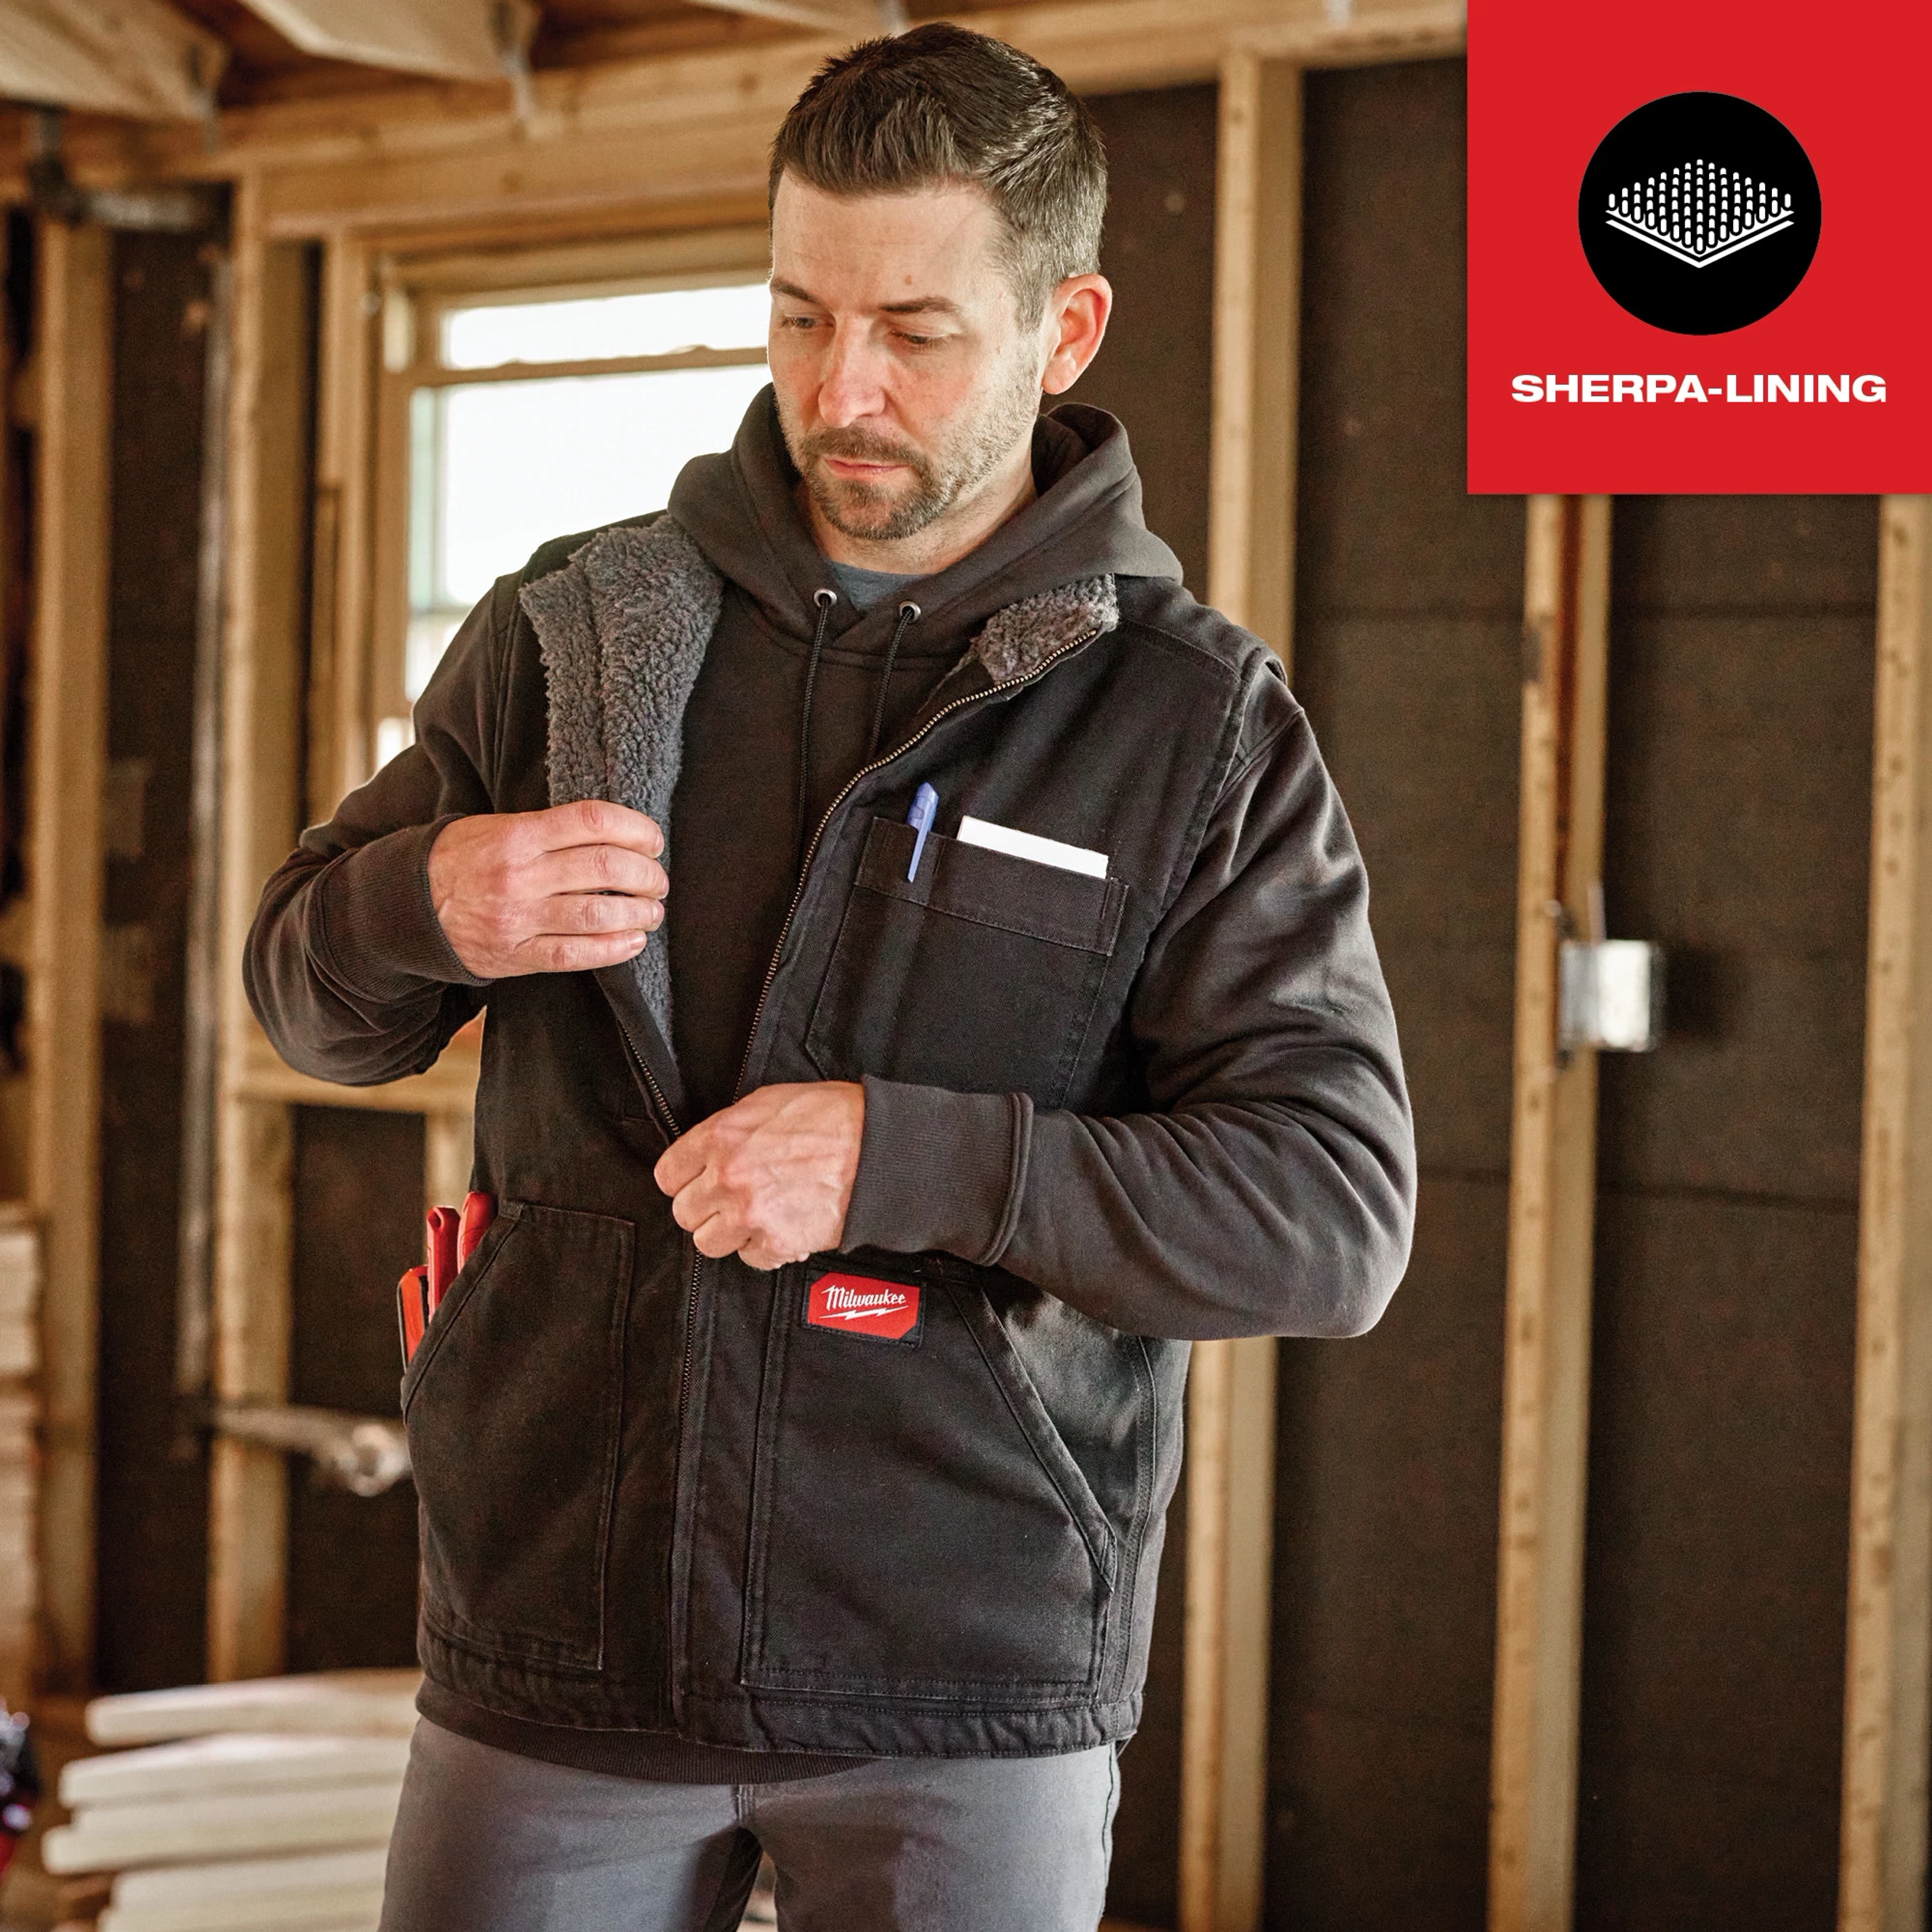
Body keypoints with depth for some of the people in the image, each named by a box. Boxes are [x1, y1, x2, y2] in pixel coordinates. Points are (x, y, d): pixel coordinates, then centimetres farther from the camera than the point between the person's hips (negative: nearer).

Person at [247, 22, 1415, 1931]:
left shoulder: (1198, 726, -2)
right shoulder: (571, 631, 7)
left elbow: (1336, 1215, -9)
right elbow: (306, 992, 15)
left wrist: (897, 1159, -20)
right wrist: (426, 906, -9)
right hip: (552, 1651, 2)